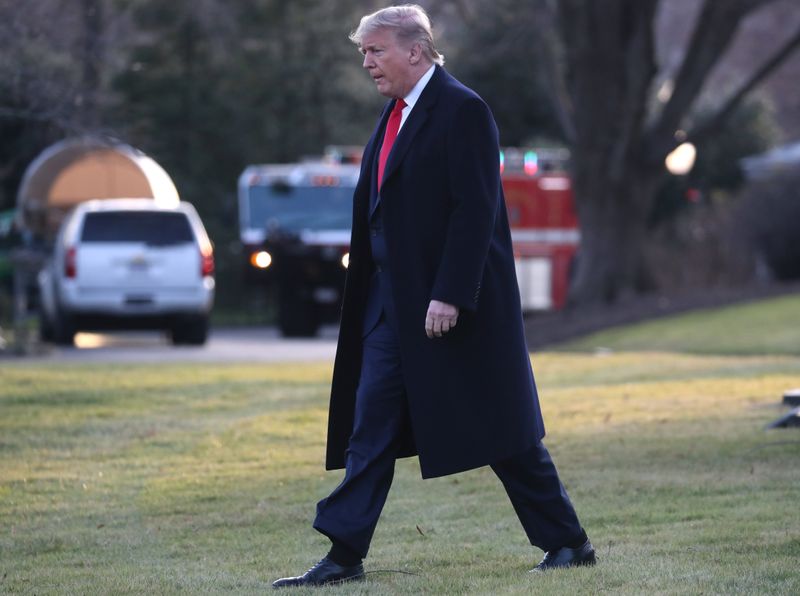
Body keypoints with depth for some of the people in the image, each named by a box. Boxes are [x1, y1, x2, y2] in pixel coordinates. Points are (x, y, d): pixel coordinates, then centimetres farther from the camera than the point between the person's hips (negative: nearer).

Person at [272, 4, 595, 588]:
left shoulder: (463, 111, -12)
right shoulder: (396, 116, 14)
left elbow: (475, 210, -18)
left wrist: (450, 295, -23)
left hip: (453, 303, -8)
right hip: (393, 301, 8)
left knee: (500, 429, 0)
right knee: (372, 425, 3)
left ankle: (567, 541, 12)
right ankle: (345, 553, 3)